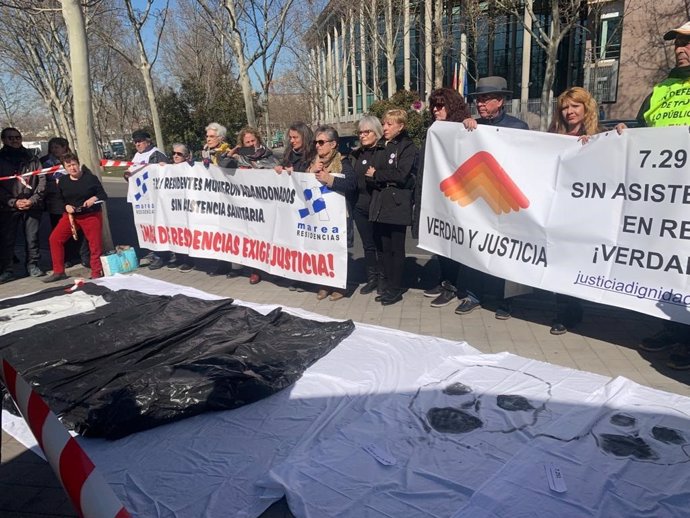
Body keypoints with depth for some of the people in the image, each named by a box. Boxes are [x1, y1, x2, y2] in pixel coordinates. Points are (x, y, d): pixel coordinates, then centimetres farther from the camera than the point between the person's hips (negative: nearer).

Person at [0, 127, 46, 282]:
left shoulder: (32, 158, 9)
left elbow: (42, 180, 4)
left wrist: (33, 200, -9)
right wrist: (13, 202, -12)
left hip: (33, 206, 1)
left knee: (32, 238, 6)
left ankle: (33, 265, 19)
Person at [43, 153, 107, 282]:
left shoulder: (91, 178, -8)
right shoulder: (62, 182, 3)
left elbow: (103, 196, -4)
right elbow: (61, 200, 11)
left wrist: (94, 199, -23)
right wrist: (66, 206, -10)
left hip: (91, 215, -4)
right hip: (71, 215, 4)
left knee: (95, 245, -2)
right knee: (54, 239, -2)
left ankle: (96, 273, 14)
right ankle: (59, 272, 9)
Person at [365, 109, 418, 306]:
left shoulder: (408, 147, -3)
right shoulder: (381, 147, 16)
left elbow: (401, 175, -16)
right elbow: (370, 174, 13)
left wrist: (376, 175, -7)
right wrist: (371, 177, -9)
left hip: (397, 205, -6)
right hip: (380, 204, 6)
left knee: (396, 249, 2)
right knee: (382, 248, 10)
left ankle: (395, 289, 11)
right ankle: (388, 285, 22)